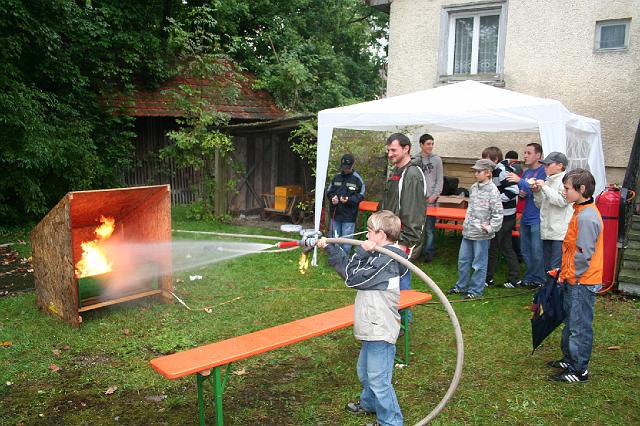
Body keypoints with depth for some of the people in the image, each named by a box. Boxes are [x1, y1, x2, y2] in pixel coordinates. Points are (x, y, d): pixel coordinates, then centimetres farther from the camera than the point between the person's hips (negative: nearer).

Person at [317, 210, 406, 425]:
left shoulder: (387, 259, -21)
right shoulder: (378, 256, 10)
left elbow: (354, 277, -18)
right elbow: (351, 268, 14)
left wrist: (361, 252, -10)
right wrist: (329, 248, 11)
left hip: (380, 331, -11)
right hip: (373, 328, 11)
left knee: (378, 379, -2)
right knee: (364, 370, 28)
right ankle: (369, 403, 49)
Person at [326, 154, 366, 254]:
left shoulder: (357, 179, -7)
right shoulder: (336, 177, 5)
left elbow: (361, 196, -5)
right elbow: (329, 191, 14)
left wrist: (349, 199, -20)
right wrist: (332, 198, -8)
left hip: (349, 216, -4)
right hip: (335, 214, 4)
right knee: (335, 239, 16)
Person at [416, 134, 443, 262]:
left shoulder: (436, 159, 4)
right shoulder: (416, 160, 6)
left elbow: (439, 180, 2)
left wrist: (434, 195, -7)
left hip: (430, 199, -2)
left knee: (429, 227, -3)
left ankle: (429, 252, 6)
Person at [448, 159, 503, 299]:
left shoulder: (492, 190, -13)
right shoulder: (473, 187, 9)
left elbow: (498, 212, -14)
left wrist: (491, 228, -18)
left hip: (481, 234, -7)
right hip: (468, 231, 8)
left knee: (479, 264, 4)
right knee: (463, 260, 16)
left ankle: (475, 290, 16)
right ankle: (461, 286, 31)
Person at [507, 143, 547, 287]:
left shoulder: (543, 171, -10)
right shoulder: (526, 172, 14)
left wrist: (520, 181, -30)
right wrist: (521, 193, 1)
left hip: (537, 219, -8)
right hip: (525, 217, 8)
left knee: (537, 252, -3)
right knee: (525, 251, 15)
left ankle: (540, 280, 11)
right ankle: (529, 277, 27)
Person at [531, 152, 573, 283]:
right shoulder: (548, 181, 17)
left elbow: (562, 201, -19)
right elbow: (541, 205, 21)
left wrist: (544, 187, -14)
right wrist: (537, 192, 4)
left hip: (560, 232, -8)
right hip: (547, 231, 8)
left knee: (556, 267, -10)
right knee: (548, 267, 15)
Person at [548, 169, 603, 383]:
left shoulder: (586, 217, -23)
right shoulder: (581, 212, 10)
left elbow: (584, 254, -23)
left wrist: (570, 275, -13)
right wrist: (565, 273, 15)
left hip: (582, 282, -10)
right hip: (574, 280, 10)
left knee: (580, 327, 1)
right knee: (571, 322, 21)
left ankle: (579, 370, 12)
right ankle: (570, 359, 36)